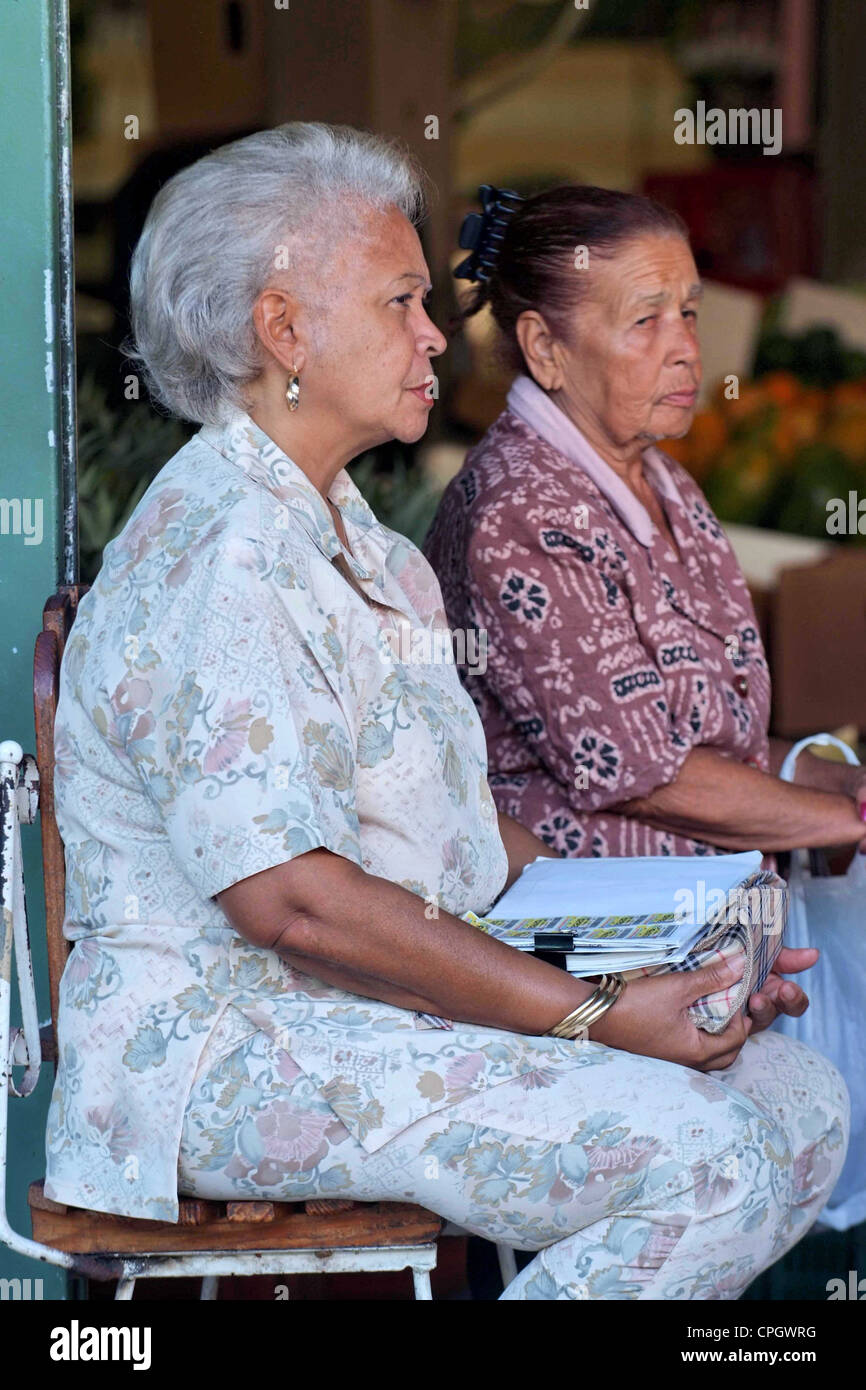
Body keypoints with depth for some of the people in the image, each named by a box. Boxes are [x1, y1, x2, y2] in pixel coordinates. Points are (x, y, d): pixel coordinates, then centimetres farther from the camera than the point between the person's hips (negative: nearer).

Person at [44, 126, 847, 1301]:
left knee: (801, 1100, 1)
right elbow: (294, 902, -24)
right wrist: (593, 1015, -21)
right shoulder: (219, 563, -18)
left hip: (413, 998, 10)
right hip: (243, 1053, -10)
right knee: (709, 1160, -23)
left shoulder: (342, 532, 18)